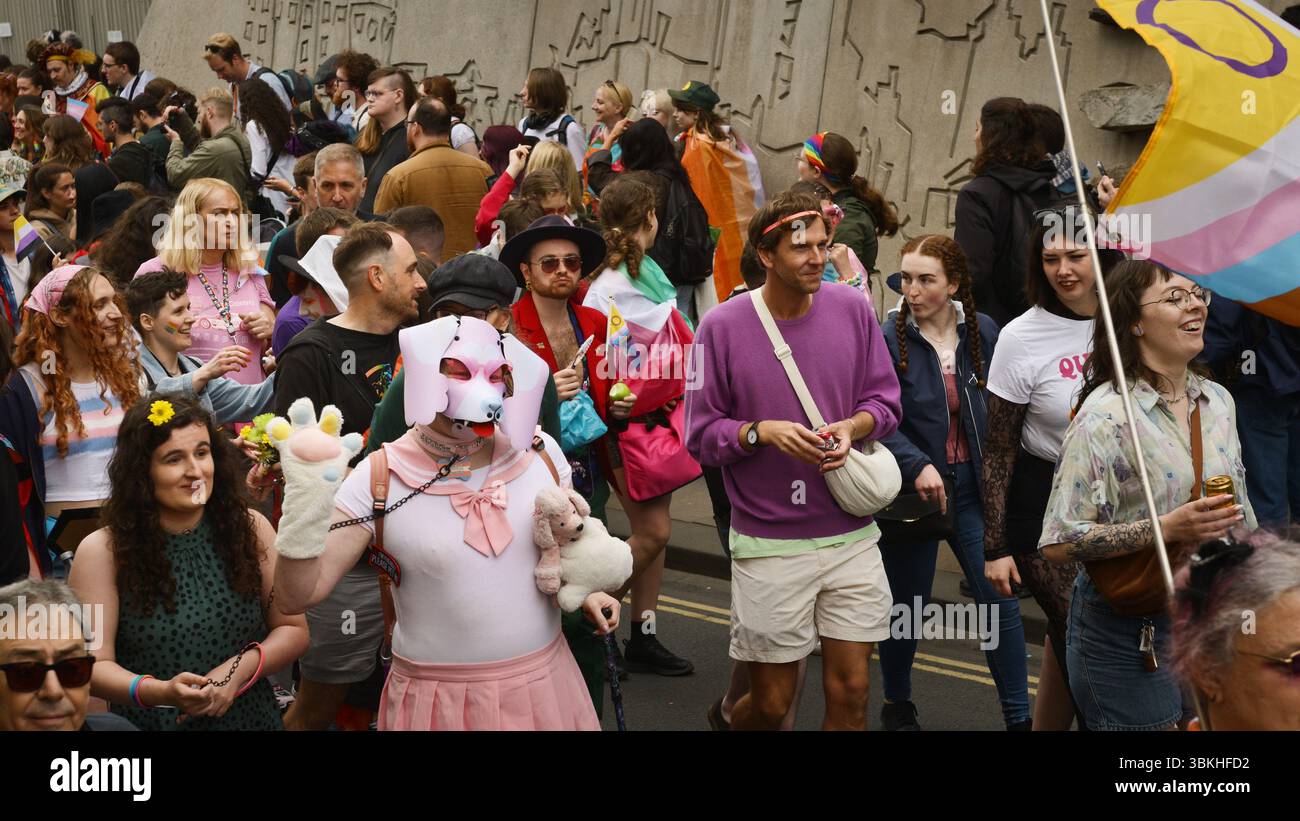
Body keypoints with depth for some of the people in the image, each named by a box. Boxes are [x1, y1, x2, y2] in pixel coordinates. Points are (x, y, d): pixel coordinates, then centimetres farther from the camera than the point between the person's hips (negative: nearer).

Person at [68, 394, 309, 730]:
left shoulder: (250, 529, -5)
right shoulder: (102, 551, -11)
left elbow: (293, 630, -1)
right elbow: (94, 665, -13)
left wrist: (242, 668, -19)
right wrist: (160, 692, -30)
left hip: (249, 717, 2)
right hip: (148, 722, -2)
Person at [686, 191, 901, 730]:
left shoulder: (852, 309, 1)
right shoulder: (723, 327, -7)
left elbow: (885, 402, 8)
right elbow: (701, 436, -4)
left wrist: (854, 426, -13)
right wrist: (761, 432, -21)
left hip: (852, 538, 3)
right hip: (769, 546, -3)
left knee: (850, 692, 5)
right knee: (771, 704, 6)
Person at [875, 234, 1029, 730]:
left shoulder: (982, 332, 1)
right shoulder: (889, 340, -10)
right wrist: (917, 466, -29)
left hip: (972, 485, 3)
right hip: (912, 487, -2)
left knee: (1000, 598, 0)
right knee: (907, 604, 10)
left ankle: (1018, 716, 11)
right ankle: (897, 704, 32)